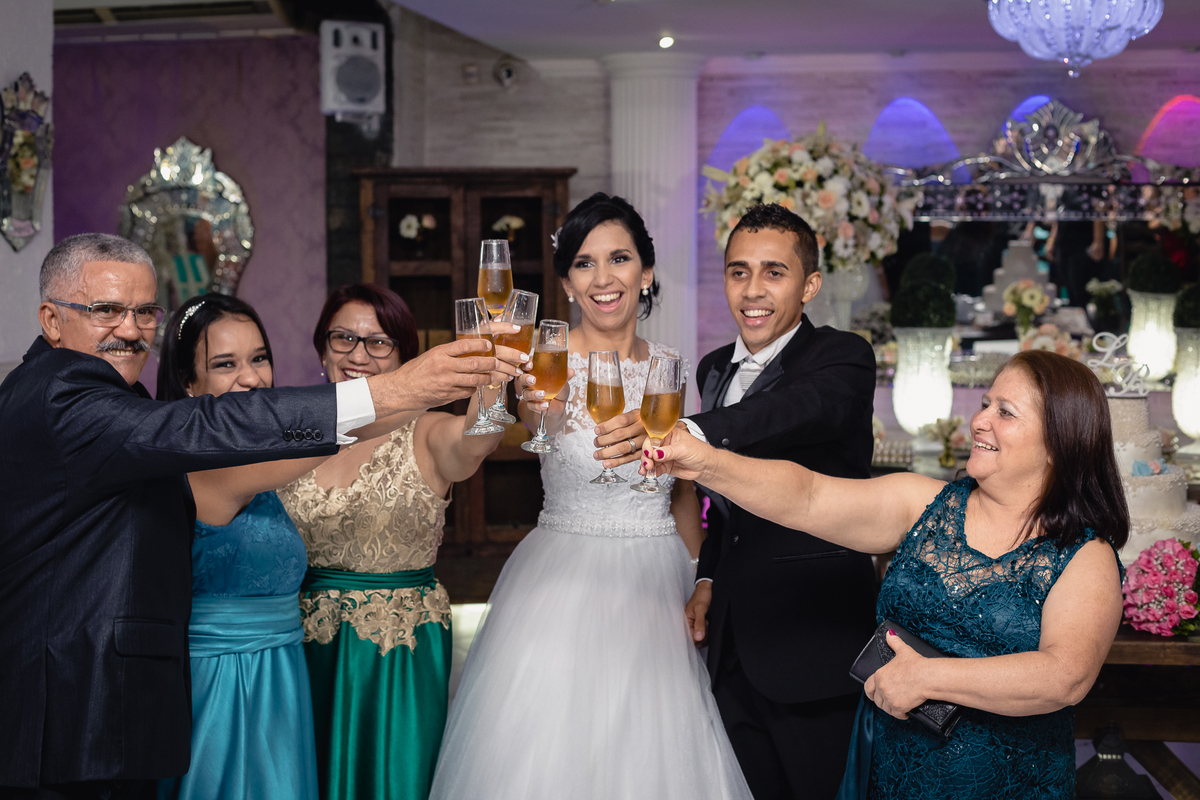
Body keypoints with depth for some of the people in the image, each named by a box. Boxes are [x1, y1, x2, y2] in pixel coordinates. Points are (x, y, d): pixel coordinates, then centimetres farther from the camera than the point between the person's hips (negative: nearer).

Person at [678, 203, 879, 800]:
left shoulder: (842, 359, -11)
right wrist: (708, 580, 8)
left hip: (813, 641, -6)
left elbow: (807, 409, -36)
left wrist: (685, 432, -52)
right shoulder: (715, 369, 11)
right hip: (733, 644, 6)